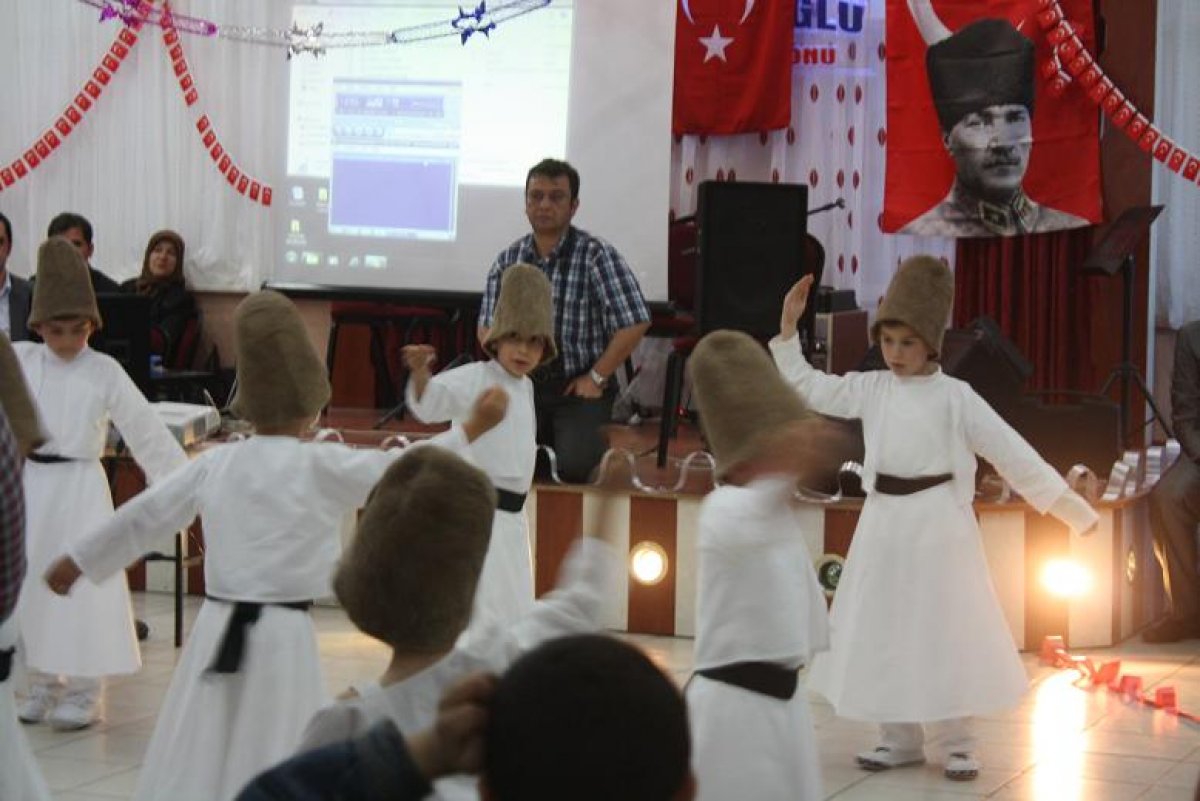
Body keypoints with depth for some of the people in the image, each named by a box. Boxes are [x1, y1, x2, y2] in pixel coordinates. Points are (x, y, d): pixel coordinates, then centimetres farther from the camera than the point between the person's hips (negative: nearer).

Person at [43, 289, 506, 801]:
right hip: (281, 635, -4)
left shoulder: (215, 463, 5)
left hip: (217, 631, 5)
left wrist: (76, 562, 28)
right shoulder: (324, 467, -9)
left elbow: (142, 516, 14)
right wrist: (474, 427, 12)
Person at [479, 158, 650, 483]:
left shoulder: (597, 255, -9)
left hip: (579, 387, -4)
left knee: (574, 466, -24)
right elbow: (487, 327, 13)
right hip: (524, 385, 4)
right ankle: (545, 442, 16)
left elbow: (634, 323, -12)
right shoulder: (508, 259, 6)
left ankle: (595, 441, 13)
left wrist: (596, 378, -11)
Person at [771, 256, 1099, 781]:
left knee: (943, 635, 3)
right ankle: (900, 738, 22)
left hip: (938, 526, -4)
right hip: (884, 525, 4)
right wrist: (788, 327, 3)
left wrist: (1070, 507, -9)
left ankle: (956, 742, 16)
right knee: (883, 634, 9)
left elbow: (1012, 454, -7)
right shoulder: (870, 389, 4)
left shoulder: (955, 397, -8)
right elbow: (805, 387, 12)